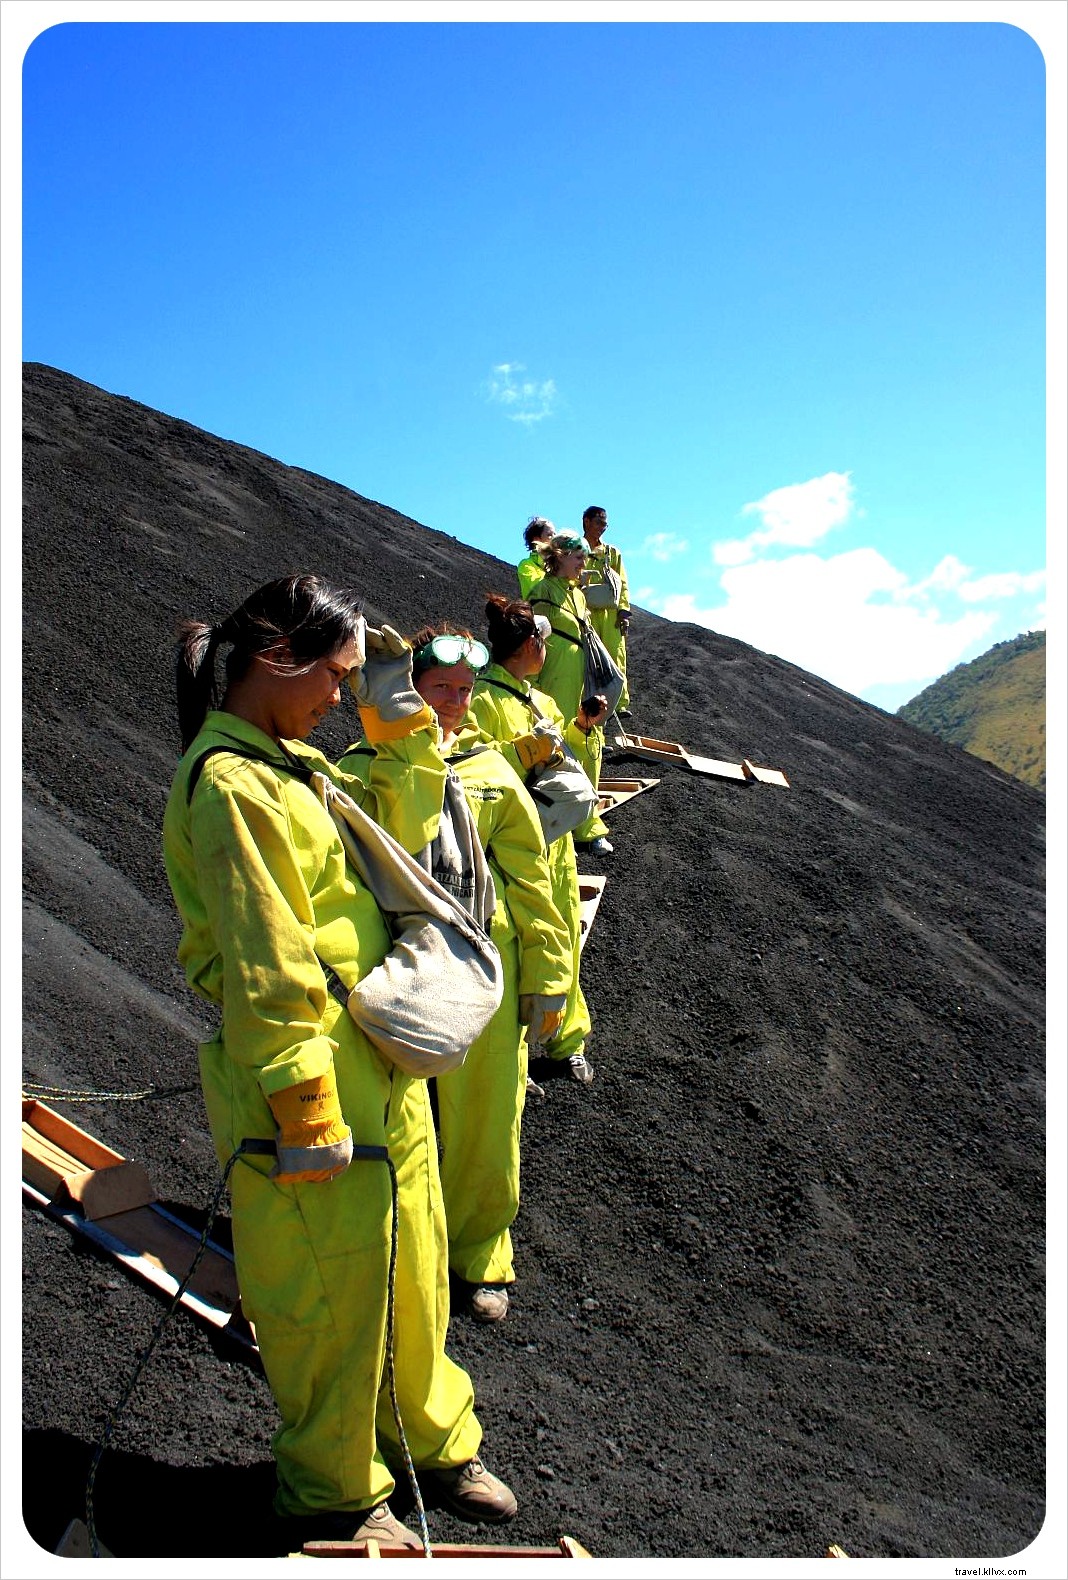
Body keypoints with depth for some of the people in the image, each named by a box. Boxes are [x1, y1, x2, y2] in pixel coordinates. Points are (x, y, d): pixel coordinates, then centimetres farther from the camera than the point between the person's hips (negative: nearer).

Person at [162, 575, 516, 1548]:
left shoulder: (293, 765, 10)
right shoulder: (230, 786, -20)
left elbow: (401, 823, 19)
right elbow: (266, 973, -22)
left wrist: (399, 718, 8)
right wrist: (306, 1118, -20)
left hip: (382, 1068, 9)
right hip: (306, 1078, -9)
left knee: (410, 1263, 22)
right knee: (332, 1293, 9)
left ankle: (431, 1438, 45)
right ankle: (332, 1491, 33)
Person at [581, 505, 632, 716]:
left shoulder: (612, 553, 21)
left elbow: (623, 584, 16)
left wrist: (624, 611, 3)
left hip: (611, 613, 2)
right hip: (585, 613, -2)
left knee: (616, 658, -7)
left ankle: (620, 704, -9)